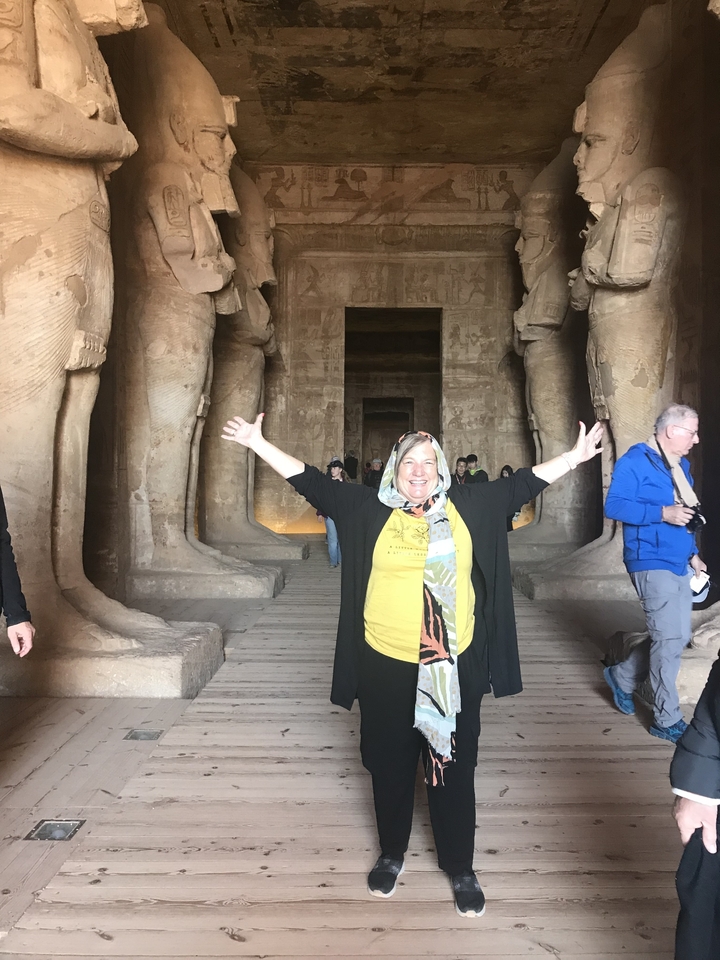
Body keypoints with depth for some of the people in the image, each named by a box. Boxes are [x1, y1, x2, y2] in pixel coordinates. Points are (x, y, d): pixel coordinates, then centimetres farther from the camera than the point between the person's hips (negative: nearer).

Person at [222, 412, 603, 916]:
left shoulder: (469, 505, 2)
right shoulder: (369, 508, -1)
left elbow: (521, 484, 7)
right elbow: (311, 481, -1)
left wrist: (574, 457, 6)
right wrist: (259, 443, -4)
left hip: (453, 667, 0)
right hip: (385, 664, 0)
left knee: (453, 767, 12)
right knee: (390, 764, 17)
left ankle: (461, 869, 33)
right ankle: (392, 853, 41)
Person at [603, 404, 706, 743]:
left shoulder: (680, 465, 14)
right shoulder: (635, 461, -13)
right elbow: (614, 506, -20)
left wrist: (693, 553, 12)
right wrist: (663, 513, -26)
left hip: (679, 563, 9)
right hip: (652, 563, -9)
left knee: (677, 637, 13)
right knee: (670, 639, -5)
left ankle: (622, 677, 32)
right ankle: (667, 720, 10)